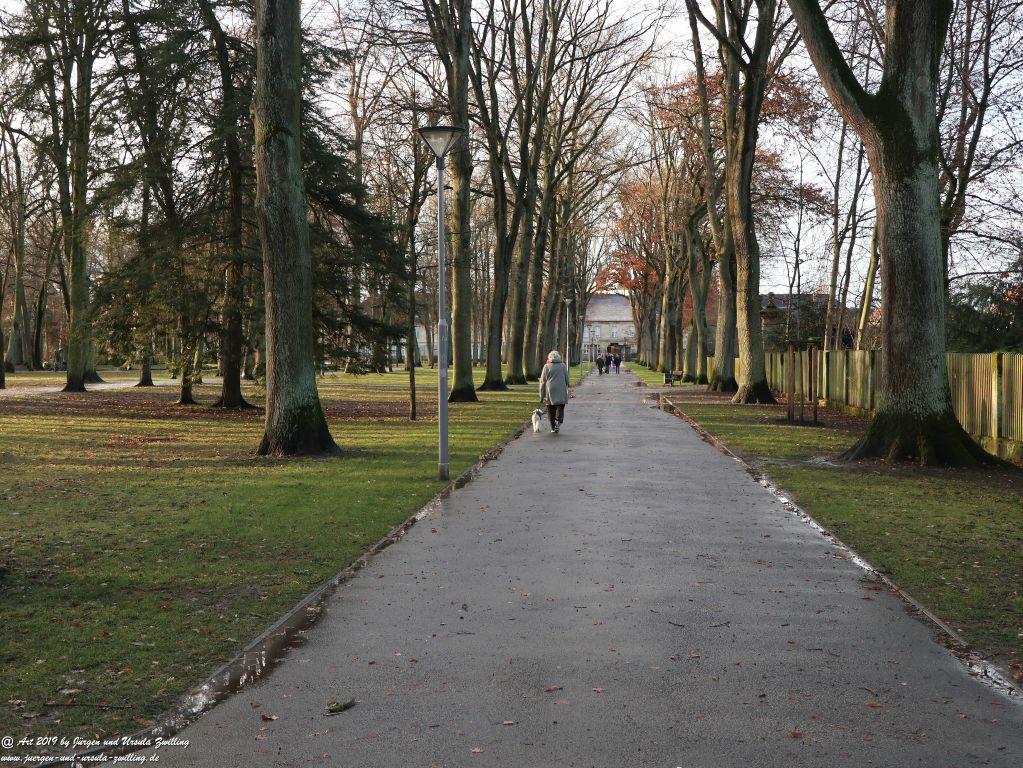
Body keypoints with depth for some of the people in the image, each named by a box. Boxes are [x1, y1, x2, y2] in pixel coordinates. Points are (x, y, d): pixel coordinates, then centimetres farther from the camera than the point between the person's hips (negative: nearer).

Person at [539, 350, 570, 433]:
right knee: (560, 408, 4)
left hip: (550, 392, 0)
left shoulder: (547, 367, 2)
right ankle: (558, 421, -22)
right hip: (561, 392, 0)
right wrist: (566, 390, 20)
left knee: (551, 410, 8)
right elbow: (567, 380, 7)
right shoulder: (563, 366, 5)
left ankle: (553, 428, 8)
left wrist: (542, 395, 9)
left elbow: (542, 382, 3)